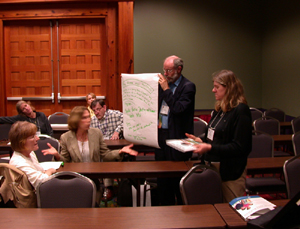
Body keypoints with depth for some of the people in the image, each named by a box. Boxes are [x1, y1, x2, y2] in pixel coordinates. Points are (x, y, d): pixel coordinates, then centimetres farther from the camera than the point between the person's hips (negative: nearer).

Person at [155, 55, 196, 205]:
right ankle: (165, 207, 28)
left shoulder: (188, 87, -9)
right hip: (161, 135, 7)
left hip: (176, 138, -7)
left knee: (177, 177, 1)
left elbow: (178, 109, -21)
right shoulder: (163, 84, 11)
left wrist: (166, 90, -16)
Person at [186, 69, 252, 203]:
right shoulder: (219, 109, 12)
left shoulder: (240, 111, -15)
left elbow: (239, 147, -21)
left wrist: (210, 148, -25)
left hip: (231, 172, -8)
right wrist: (201, 141, 4)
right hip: (213, 167, 8)